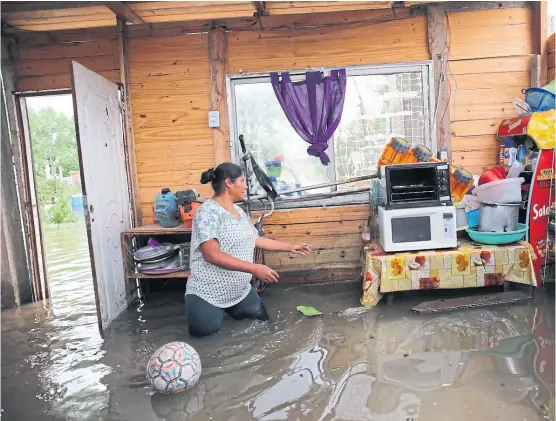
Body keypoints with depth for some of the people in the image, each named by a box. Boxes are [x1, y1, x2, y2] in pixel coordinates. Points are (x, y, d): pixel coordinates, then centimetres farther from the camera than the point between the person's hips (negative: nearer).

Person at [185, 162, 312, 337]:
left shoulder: (238, 210, 8)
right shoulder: (208, 211, -20)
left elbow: (255, 239, 18)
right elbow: (211, 255, -29)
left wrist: (290, 247, 19)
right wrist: (255, 268, -33)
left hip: (240, 289, 8)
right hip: (208, 291, -7)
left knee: (261, 319, 0)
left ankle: (226, 308, 25)